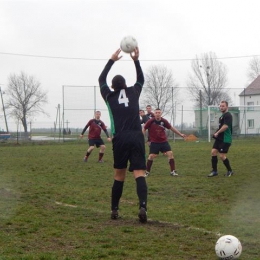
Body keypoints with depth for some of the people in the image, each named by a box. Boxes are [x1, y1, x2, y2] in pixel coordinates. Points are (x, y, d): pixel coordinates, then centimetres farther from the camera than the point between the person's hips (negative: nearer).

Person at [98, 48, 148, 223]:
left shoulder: (109, 96, 12)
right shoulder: (134, 92, 14)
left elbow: (101, 80, 29)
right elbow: (141, 79, 34)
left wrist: (112, 60, 33)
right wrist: (136, 60, 31)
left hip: (120, 138, 0)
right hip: (136, 137, 0)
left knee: (119, 175, 14)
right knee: (139, 174, -9)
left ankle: (114, 210, 17)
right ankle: (143, 206, -30)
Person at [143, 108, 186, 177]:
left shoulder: (164, 121, -5)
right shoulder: (151, 121, -12)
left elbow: (171, 128, 8)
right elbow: (144, 129, 0)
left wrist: (180, 134, 12)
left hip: (164, 141, 2)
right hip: (154, 142, -2)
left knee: (170, 154, -9)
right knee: (151, 156, -8)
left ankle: (173, 171, 0)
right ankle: (147, 172, 10)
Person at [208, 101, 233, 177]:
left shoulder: (228, 115, -13)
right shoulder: (222, 116, 17)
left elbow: (225, 126, -24)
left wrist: (217, 133, -14)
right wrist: (217, 134, 10)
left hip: (225, 139, -9)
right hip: (219, 138, 9)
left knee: (222, 156, -7)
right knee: (213, 152, 2)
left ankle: (230, 171, 11)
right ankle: (214, 171, 8)